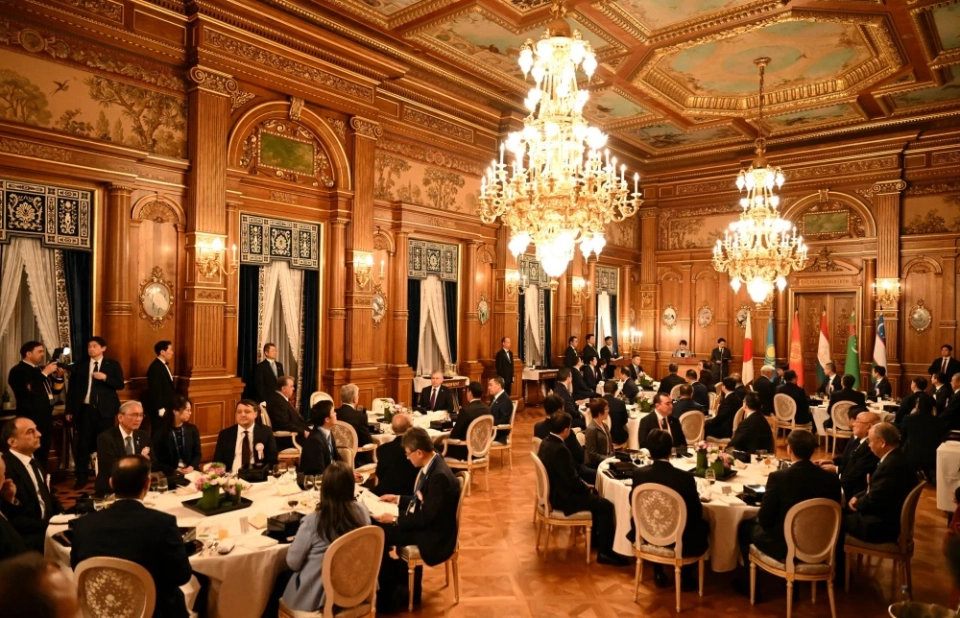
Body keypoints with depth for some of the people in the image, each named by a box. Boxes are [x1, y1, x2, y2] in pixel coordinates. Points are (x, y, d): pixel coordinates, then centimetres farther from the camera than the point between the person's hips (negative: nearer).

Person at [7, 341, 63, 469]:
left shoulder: (41, 370, 17)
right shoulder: (18, 371, -9)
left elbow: (55, 390, 18)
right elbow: (31, 390, -25)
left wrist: (59, 376, 2)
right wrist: (45, 373, -19)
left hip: (46, 418, 8)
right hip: (31, 420, -8)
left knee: (43, 455, 13)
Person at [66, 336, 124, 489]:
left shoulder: (113, 365, 2)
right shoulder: (80, 365, 6)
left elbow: (120, 385, -4)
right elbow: (72, 388, 7)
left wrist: (105, 378, -19)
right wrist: (69, 410, 4)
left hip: (105, 409, -1)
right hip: (85, 409, 1)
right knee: (83, 444, 4)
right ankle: (82, 477, 14)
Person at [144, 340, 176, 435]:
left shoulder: (164, 365, 13)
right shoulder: (155, 367, -17)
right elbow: (155, 390, -20)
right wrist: (160, 409, -20)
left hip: (166, 408, 9)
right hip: (160, 409, -9)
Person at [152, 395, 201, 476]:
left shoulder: (192, 429, 7)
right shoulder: (160, 433, -1)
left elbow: (197, 453, 9)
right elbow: (156, 461, -1)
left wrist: (191, 467, -9)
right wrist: (174, 471, -13)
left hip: (191, 472, 2)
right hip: (170, 475, -2)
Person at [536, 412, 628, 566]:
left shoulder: (546, 441, 1)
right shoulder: (560, 449, -29)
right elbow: (572, 480, -24)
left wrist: (584, 486, 9)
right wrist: (587, 488, -5)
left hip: (555, 491, 10)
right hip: (562, 497, -10)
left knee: (595, 497, 25)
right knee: (606, 505, -5)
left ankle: (595, 536, 34)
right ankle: (605, 552, 4)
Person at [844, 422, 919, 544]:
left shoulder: (891, 465, -27)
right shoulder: (895, 458, 6)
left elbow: (873, 500, -23)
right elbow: (875, 490, 15)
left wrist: (857, 504, -4)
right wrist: (857, 498, 1)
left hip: (882, 526, -9)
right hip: (887, 519, 9)